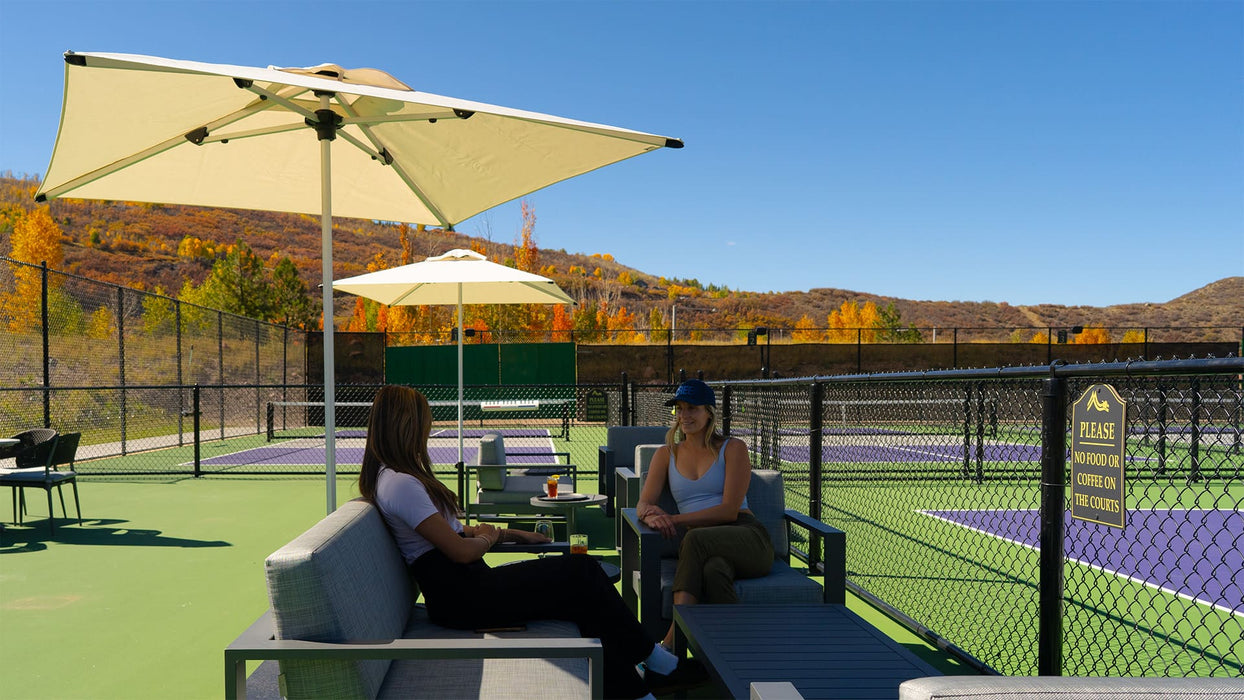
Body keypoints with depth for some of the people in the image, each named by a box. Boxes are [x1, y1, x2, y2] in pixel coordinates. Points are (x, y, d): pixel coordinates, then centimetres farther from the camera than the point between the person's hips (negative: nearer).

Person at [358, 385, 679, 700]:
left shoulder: (393, 474, 15)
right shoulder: (400, 484, -19)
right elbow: (462, 551, -21)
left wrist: (512, 534, 19)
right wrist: (488, 537, 2)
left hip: (460, 586, 10)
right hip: (460, 598, -10)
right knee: (582, 572, -11)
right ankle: (647, 653, 5)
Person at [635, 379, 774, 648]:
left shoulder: (733, 449, 8)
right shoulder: (666, 454, 20)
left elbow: (729, 510, -5)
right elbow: (643, 503, 8)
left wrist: (675, 520, -15)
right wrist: (650, 515, -20)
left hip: (746, 538, -2)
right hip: (701, 547, 2)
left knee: (695, 538, -38)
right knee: (713, 570, -40)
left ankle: (671, 641, -43)